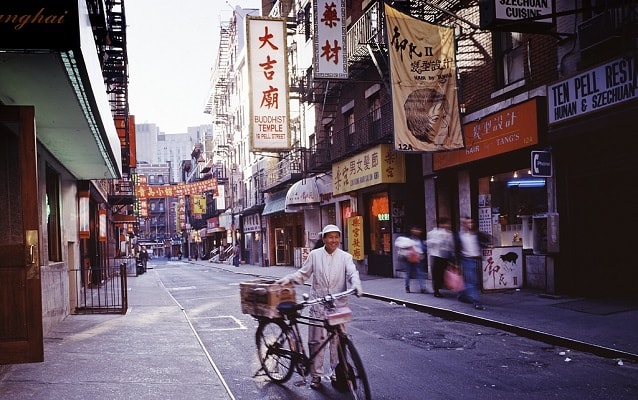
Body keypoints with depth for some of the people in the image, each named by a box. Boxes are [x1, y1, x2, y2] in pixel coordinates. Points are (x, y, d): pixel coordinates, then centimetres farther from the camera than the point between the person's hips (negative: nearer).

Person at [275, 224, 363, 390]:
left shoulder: (345, 257, 4)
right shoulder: (314, 255, 5)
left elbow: (352, 272, -11)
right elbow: (303, 273, 12)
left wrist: (356, 284, -31)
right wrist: (288, 279, -4)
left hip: (338, 305, 0)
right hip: (318, 305, 0)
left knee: (337, 340, 5)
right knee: (316, 340, 3)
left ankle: (337, 373, 19)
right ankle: (316, 374, 15)